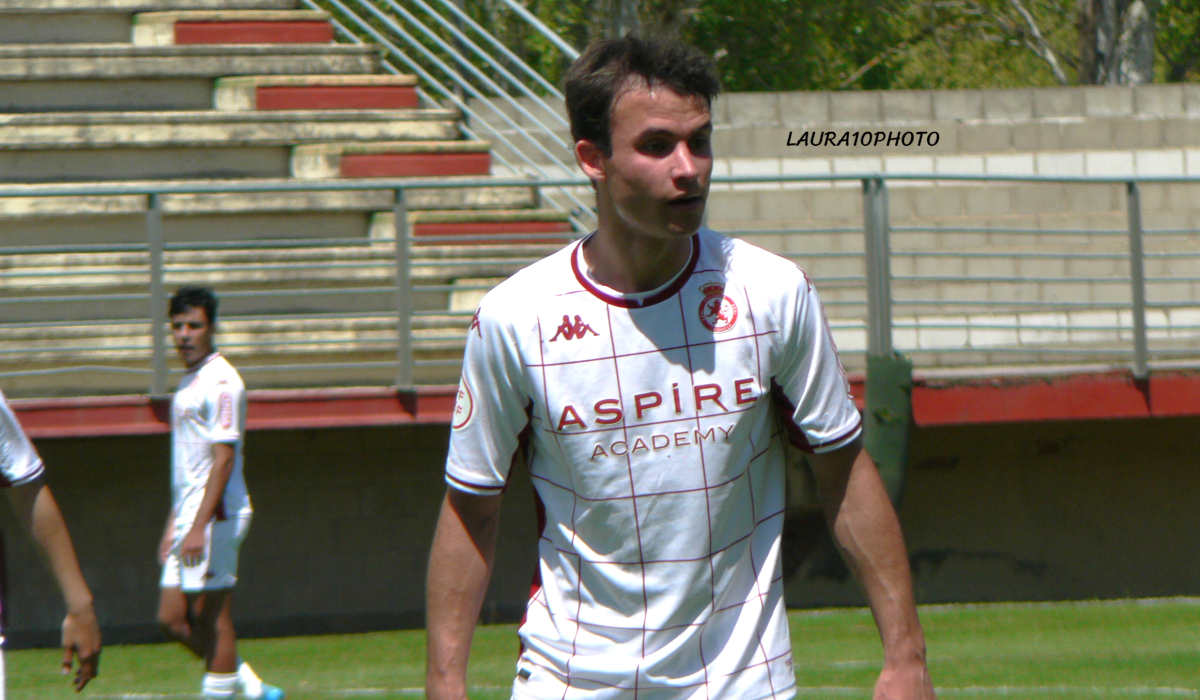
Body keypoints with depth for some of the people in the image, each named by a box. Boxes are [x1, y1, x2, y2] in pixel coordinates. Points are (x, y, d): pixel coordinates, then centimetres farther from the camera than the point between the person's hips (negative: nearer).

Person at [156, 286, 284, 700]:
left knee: (213, 617, -6)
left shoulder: (221, 382, -12)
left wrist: (200, 527, -24)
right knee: (173, 619, 8)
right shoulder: (188, 383, 18)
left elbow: (223, 459, -19)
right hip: (188, 514, 10)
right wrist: (172, 525, 23)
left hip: (216, 515, -10)